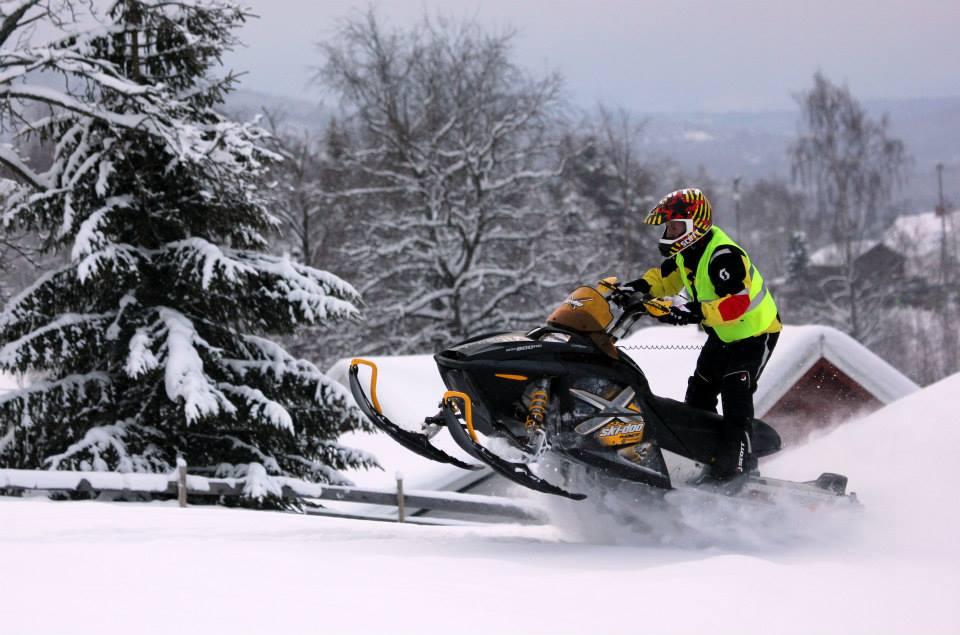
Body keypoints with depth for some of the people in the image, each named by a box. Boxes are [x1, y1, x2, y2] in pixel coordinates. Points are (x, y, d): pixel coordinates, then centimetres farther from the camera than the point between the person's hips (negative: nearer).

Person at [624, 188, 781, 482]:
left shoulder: (724, 256, -31)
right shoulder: (687, 253, -1)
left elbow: (737, 302, -41)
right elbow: (663, 277, 16)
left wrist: (692, 312, -50)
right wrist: (634, 289, -2)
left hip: (755, 333, -10)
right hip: (723, 336, 10)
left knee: (735, 392, -20)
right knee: (699, 393, 11)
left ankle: (738, 462, -18)